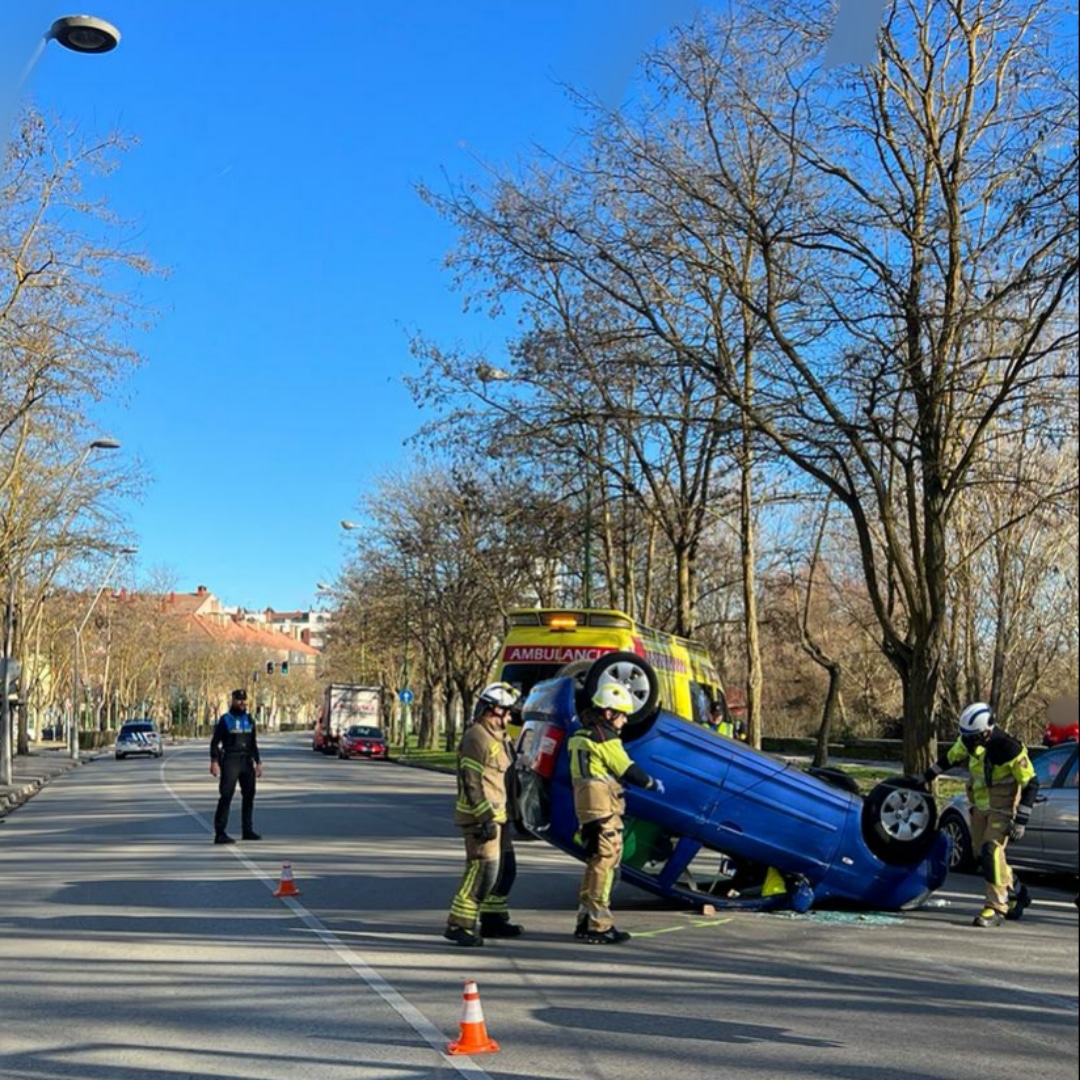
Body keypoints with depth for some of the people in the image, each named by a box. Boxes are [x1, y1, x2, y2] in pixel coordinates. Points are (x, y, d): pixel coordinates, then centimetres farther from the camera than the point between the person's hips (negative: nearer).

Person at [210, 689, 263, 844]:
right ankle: (220, 833, -11)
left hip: (247, 761, 6)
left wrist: (258, 762, 16)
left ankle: (247, 830, 23)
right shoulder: (225, 720, -3)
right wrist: (214, 761, -16)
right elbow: (215, 742, -6)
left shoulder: (249, 720, 13)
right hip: (230, 761, -6)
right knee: (226, 796, -11)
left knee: (249, 795, 12)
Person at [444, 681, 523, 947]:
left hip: (498, 815, 10)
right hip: (481, 817, -10)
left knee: (506, 868, 16)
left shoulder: (497, 736, 18)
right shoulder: (476, 738, -15)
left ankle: (492, 919, 28)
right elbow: (471, 782, -20)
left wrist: (509, 813, 26)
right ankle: (458, 925, -9)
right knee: (483, 869, -14)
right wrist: (485, 817, -23)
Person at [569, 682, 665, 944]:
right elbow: (627, 770, -11)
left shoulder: (581, 735, 16)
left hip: (586, 808, 10)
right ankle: (599, 925, -4)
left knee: (596, 864, 16)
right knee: (605, 864, -6)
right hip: (604, 809, -10)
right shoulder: (605, 738, -12)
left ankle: (586, 922, 21)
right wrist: (652, 783, 3)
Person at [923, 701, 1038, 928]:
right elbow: (953, 756, 15)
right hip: (980, 805, 7)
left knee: (991, 849, -18)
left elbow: (1031, 783, -19)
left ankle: (996, 907, -13)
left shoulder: (1009, 748, -27)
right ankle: (1015, 892, 32)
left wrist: (1021, 820, -21)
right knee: (982, 850, 12)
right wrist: (931, 773, 25)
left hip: (1002, 808, -7)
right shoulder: (968, 741, -9)